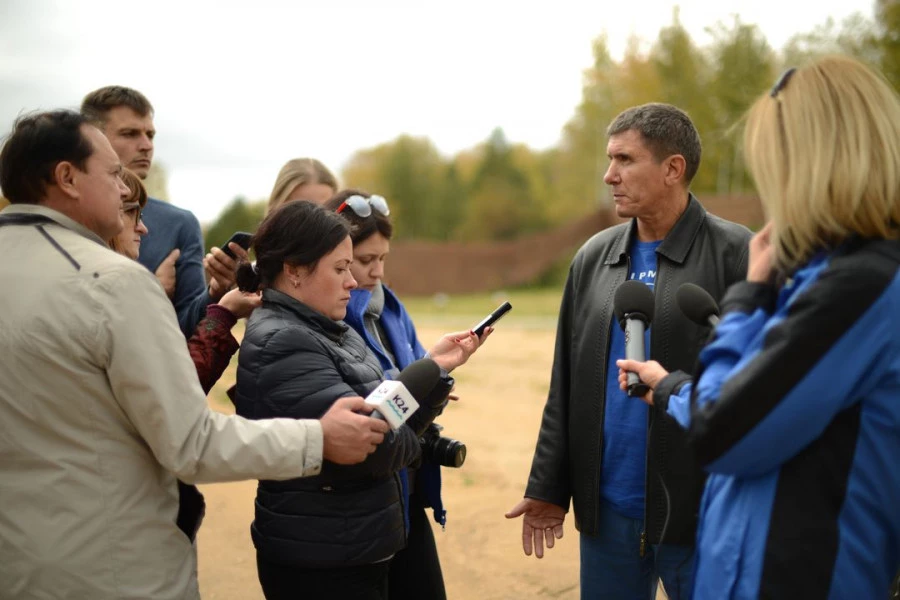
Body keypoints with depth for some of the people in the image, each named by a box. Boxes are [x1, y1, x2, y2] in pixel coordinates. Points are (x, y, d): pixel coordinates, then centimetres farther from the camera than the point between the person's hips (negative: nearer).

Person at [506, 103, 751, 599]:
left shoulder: (734, 254, -8)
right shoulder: (593, 257, 8)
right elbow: (565, 388, 10)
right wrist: (547, 488, 9)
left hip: (700, 511, -5)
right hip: (607, 508, 5)